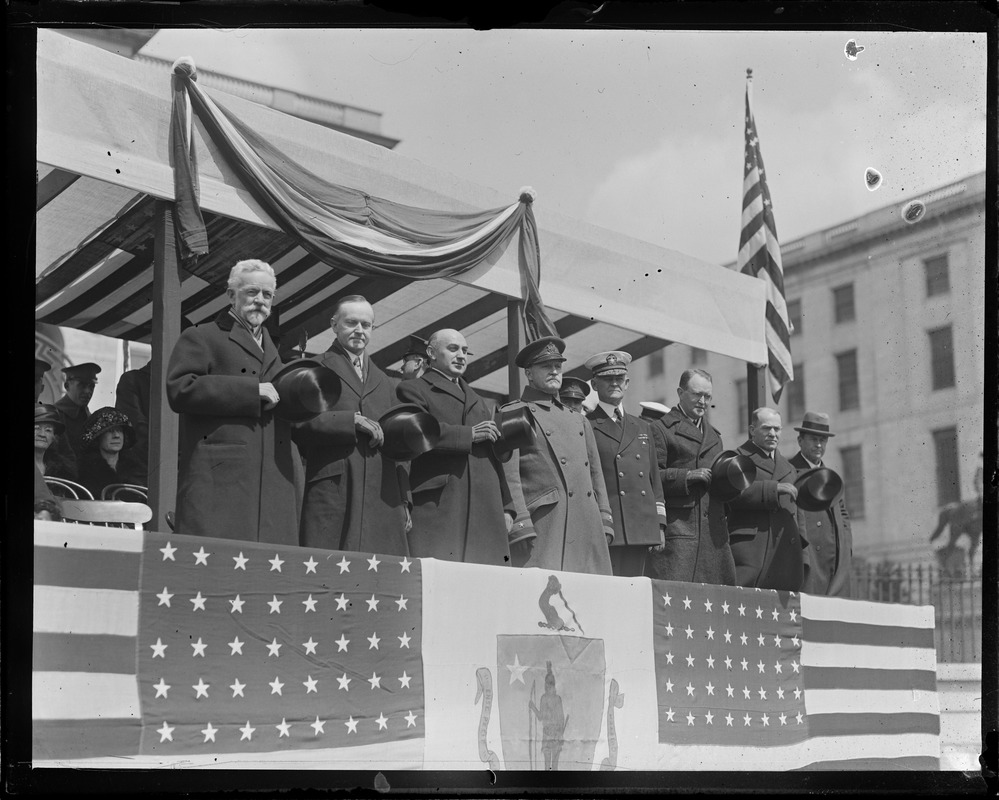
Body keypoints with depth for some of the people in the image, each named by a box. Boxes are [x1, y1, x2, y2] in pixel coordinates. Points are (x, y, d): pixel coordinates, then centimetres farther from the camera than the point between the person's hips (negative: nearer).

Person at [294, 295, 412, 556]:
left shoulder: (384, 382, 26)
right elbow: (299, 421, -5)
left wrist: (404, 501, 15)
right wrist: (352, 420, -11)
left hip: (382, 494, 4)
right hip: (331, 490, -4)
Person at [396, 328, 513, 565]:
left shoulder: (475, 399, 31)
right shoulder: (412, 390, 10)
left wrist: (506, 506, 17)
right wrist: (469, 434, -6)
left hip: (484, 508, 6)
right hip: (437, 507, -6)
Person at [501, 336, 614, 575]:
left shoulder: (578, 420, 23)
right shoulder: (513, 414, 3)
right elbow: (508, 476, -6)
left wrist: (604, 523, 12)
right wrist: (520, 525, -16)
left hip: (587, 528, 6)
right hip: (543, 527, -6)